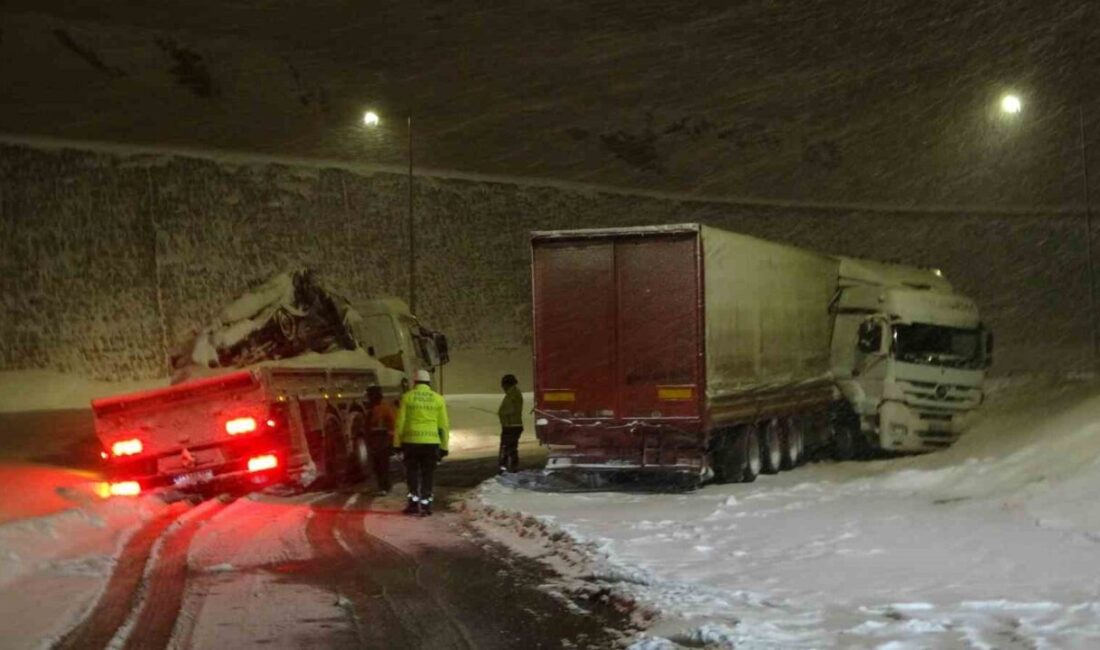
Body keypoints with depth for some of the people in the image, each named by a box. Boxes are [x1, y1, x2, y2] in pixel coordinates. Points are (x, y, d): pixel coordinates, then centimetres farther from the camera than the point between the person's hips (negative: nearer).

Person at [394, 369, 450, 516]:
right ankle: (425, 504, 6)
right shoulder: (438, 399, 5)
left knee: (412, 472, 10)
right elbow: (444, 425, 5)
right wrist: (444, 447, 10)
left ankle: (414, 501, 0)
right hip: (431, 442, 1)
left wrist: (397, 443, 5)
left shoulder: (407, 397, 1)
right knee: (428, 474, 8)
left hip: (411, 441, -1)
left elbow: (400, 422, -1)